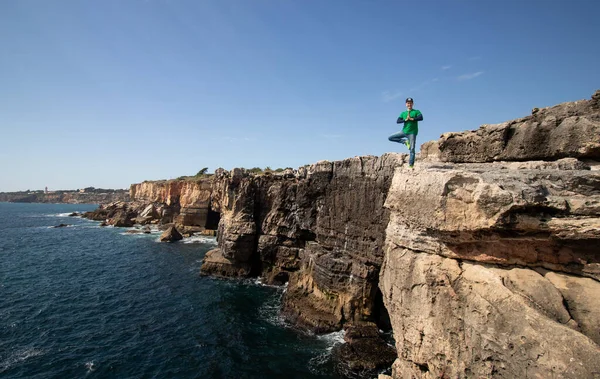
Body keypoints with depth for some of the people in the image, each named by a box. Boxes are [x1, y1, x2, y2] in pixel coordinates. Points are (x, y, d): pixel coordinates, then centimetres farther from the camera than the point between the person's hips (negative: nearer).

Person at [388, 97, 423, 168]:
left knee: (412, 149, -9)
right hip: (404, 131, 4)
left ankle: (411, 165, -7)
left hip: (412, 132, -4)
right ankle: (405, 141, 6)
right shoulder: (403, 113, 11)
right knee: (390, 138, -1)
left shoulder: (416, 111, 3)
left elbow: (421, 118, -15)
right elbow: (397, 121, -3)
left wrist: (412, 119, -20)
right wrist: (405, 119, -15)